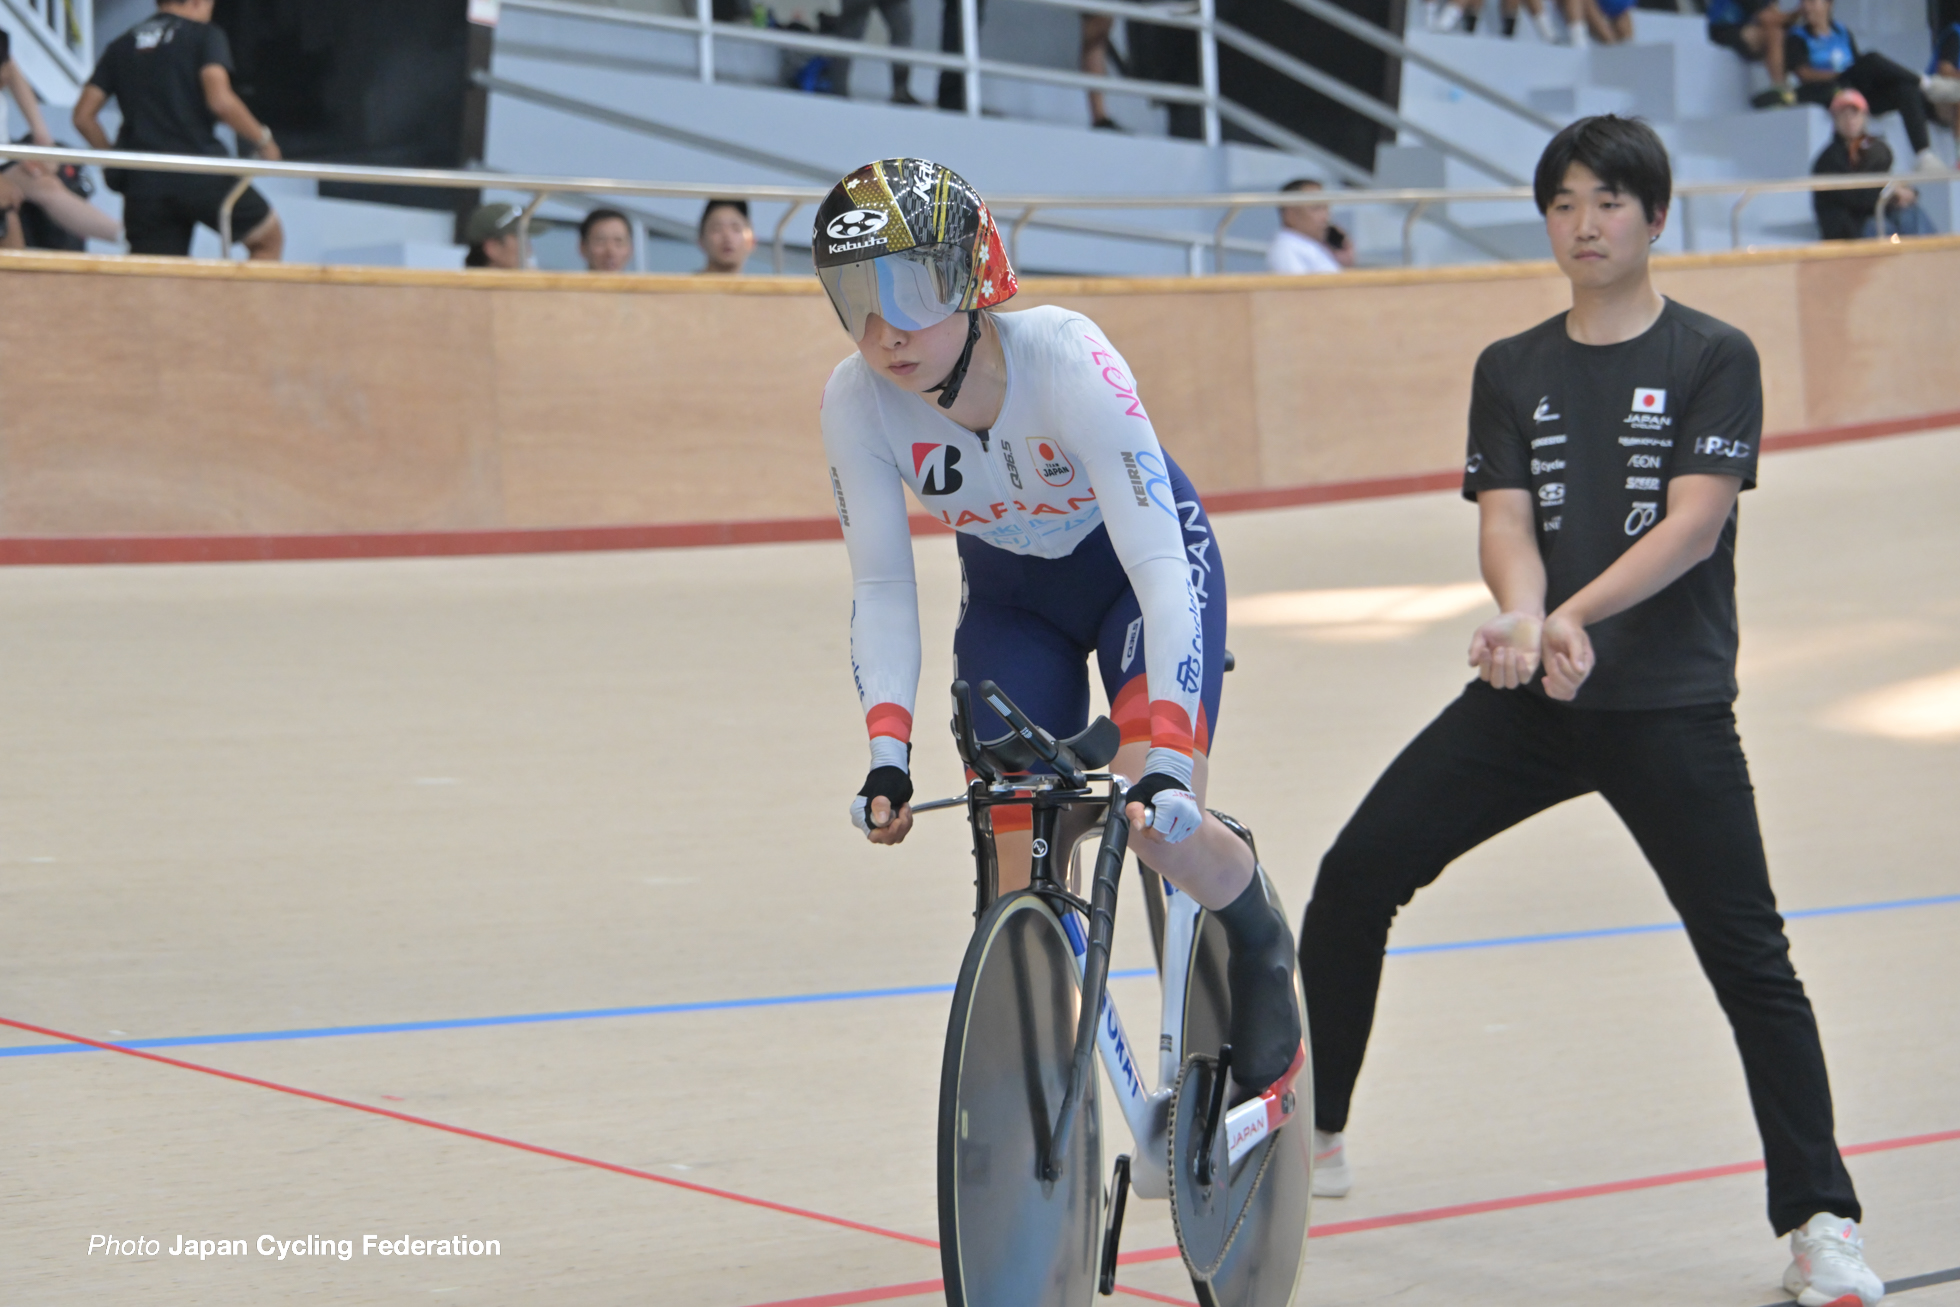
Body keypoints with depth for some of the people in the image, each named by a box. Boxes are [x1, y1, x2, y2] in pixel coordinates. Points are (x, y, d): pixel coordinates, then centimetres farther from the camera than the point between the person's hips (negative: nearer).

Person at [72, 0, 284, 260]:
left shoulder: (120, 46, 17)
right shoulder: (205, 36, 3)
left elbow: (83, 116, 10)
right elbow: (220, 100, -13)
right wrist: (263, 139, 0)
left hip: (142, 181, 4)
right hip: (201, 173, -4)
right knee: (270, 238, 17)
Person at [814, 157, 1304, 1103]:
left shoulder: (1064, 358, -37)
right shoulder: (857, 400, -25)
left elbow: (1160, 565, -38)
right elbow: (881, 587, -16)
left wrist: (1166, 759, -46)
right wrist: (887, 756, -29)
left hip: (1142, 567, -3)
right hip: (1011, 595, 4)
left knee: (1156, 823, -22)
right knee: (1024, 872, -7)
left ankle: (1259, 950, 10)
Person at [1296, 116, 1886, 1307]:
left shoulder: (1715, 358, -1)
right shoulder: (1511, 370, 11)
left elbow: (1693, 525, -12)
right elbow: (1506, 522, 0)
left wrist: (1575, 616, -26)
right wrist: (1525, 620, -23)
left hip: (1672, 707, -4)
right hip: (1530, 702, 4)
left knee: (1750, 960, -9)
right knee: (1355, 875, -2)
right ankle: (1309, 1135, 15)